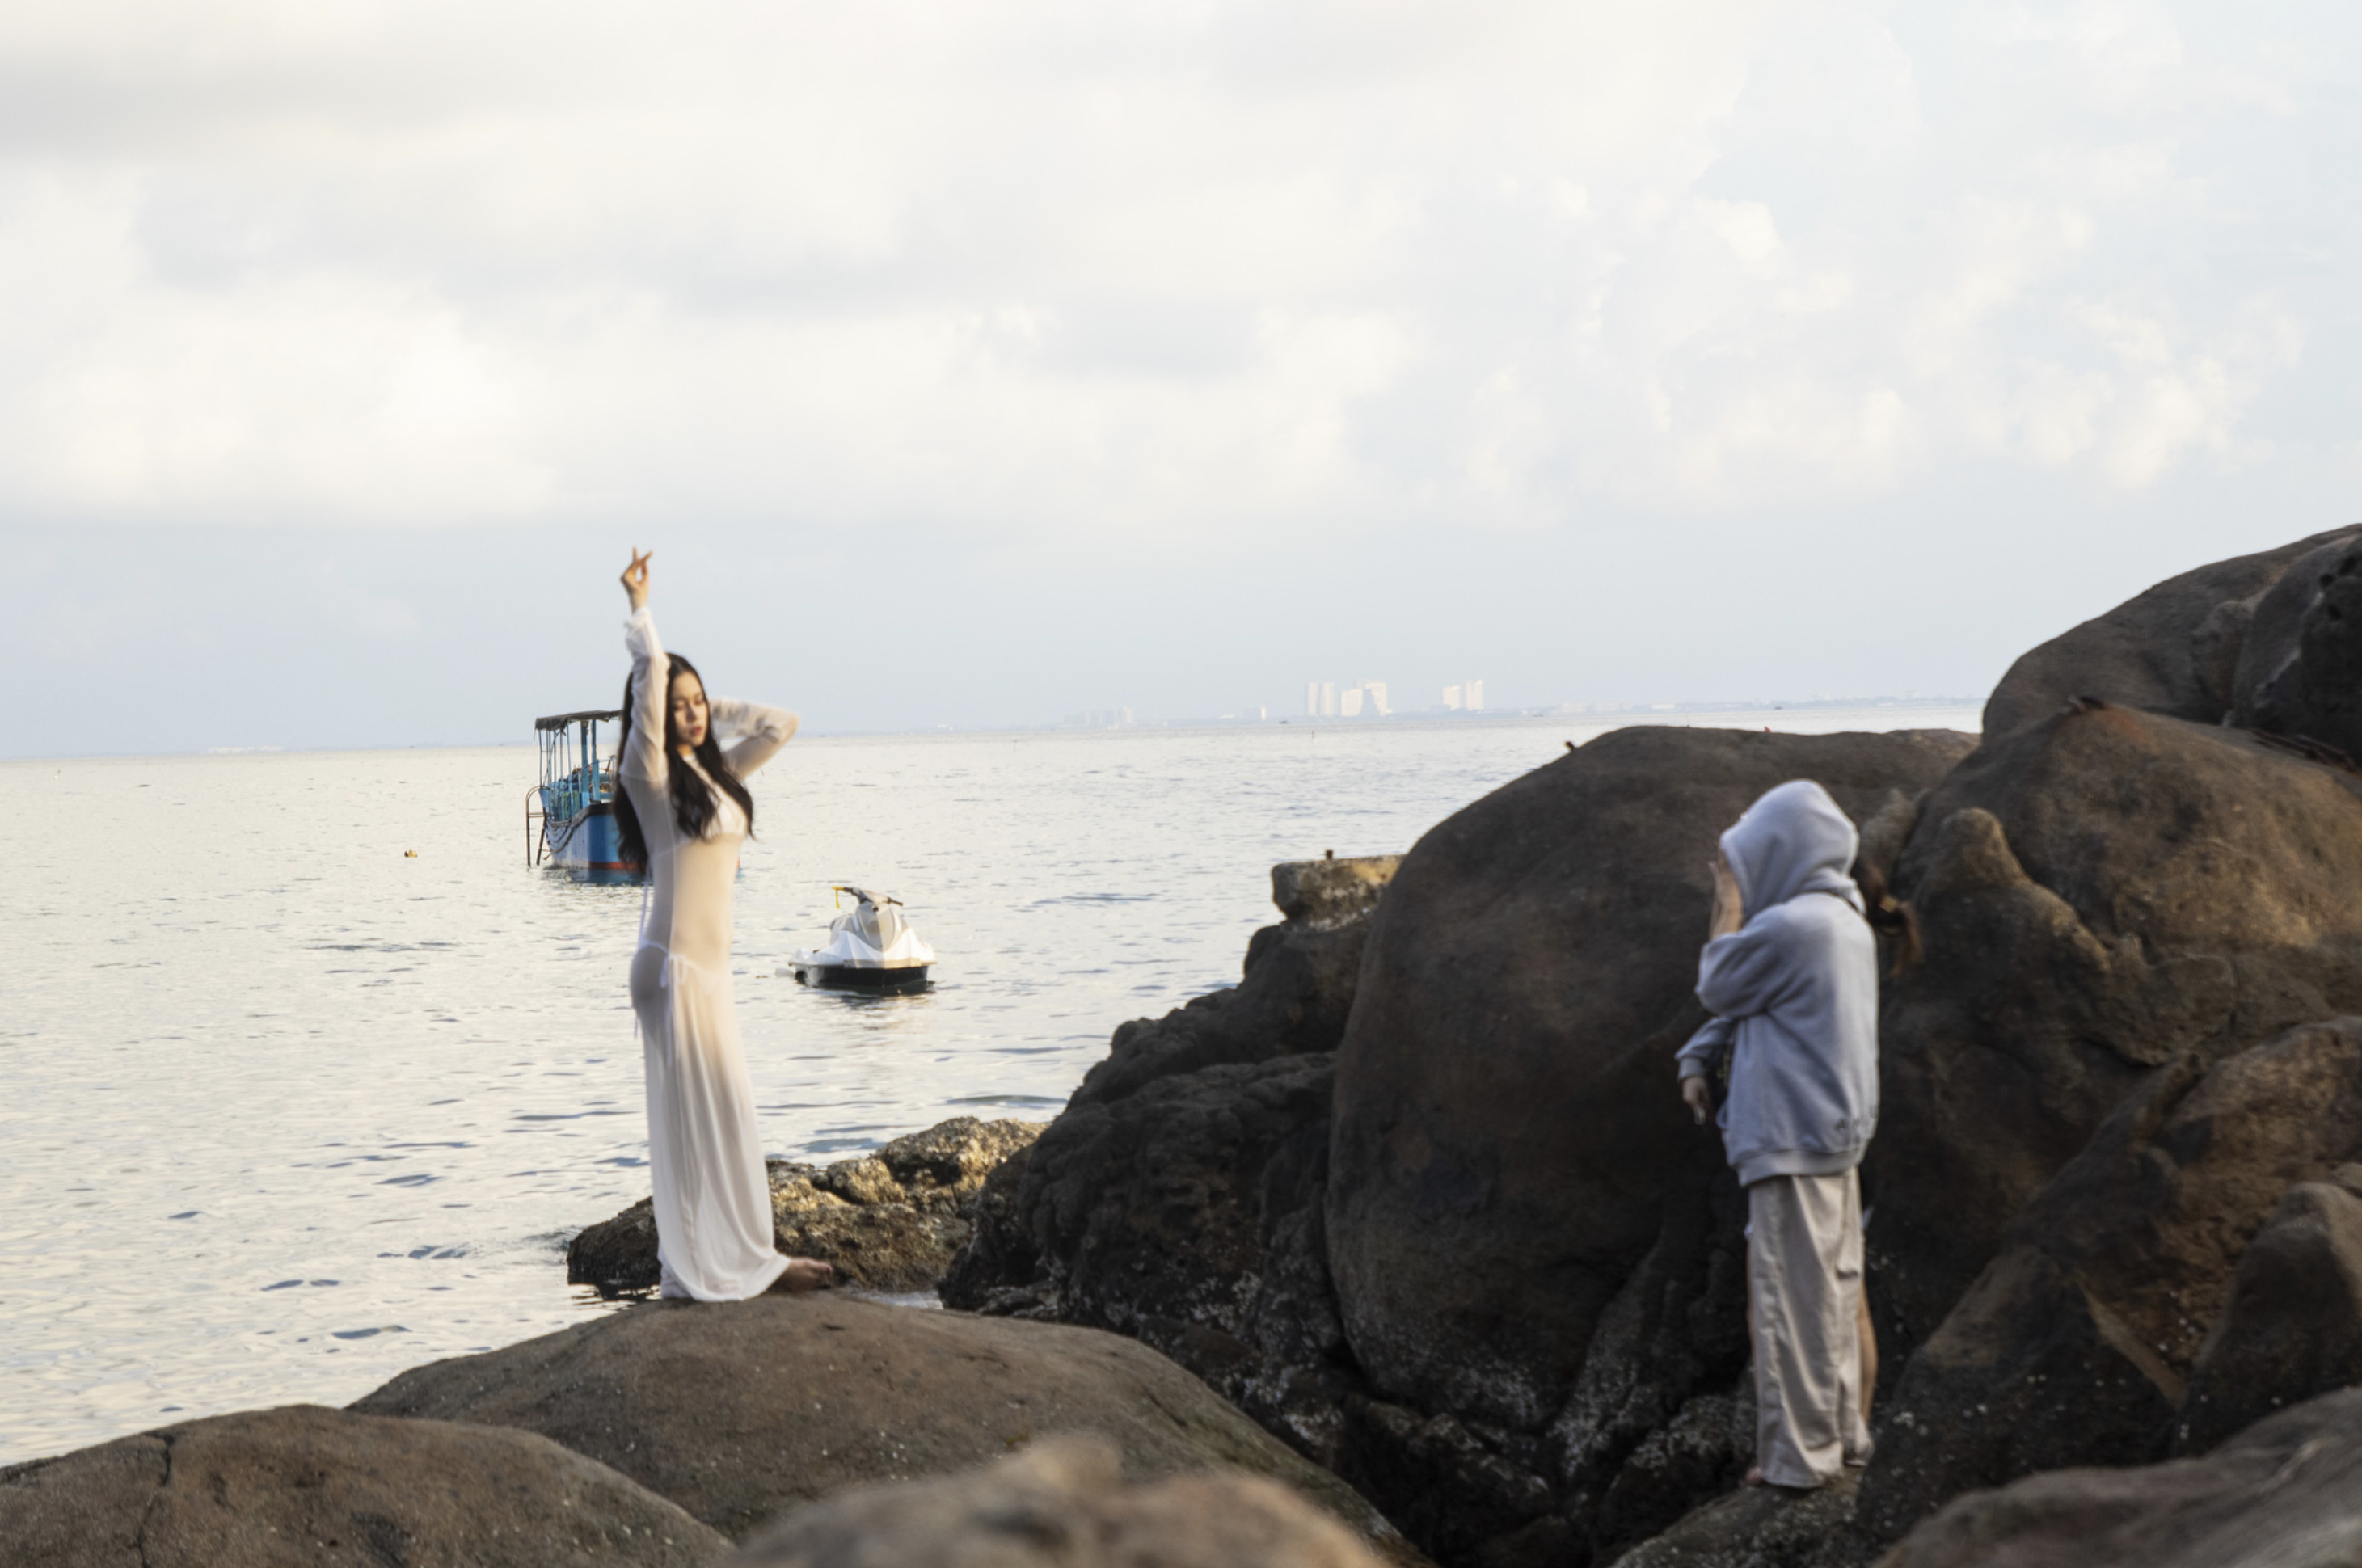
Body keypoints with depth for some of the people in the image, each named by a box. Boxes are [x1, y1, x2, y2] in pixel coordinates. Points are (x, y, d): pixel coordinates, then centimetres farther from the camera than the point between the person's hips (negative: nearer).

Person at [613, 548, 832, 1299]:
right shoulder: (651, 777, -9)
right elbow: (649, 673, -19)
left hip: (711, 962, 8)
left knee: (728, 1111, 11)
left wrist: (717, 708, 14)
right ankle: (693, 1267, 0)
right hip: (674, 962, -8)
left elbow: (780, 724, 19)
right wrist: (639, 606, -11)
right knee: (691, 1114, -5)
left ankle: (745, 1257, 19)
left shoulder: (718, 773, 12)